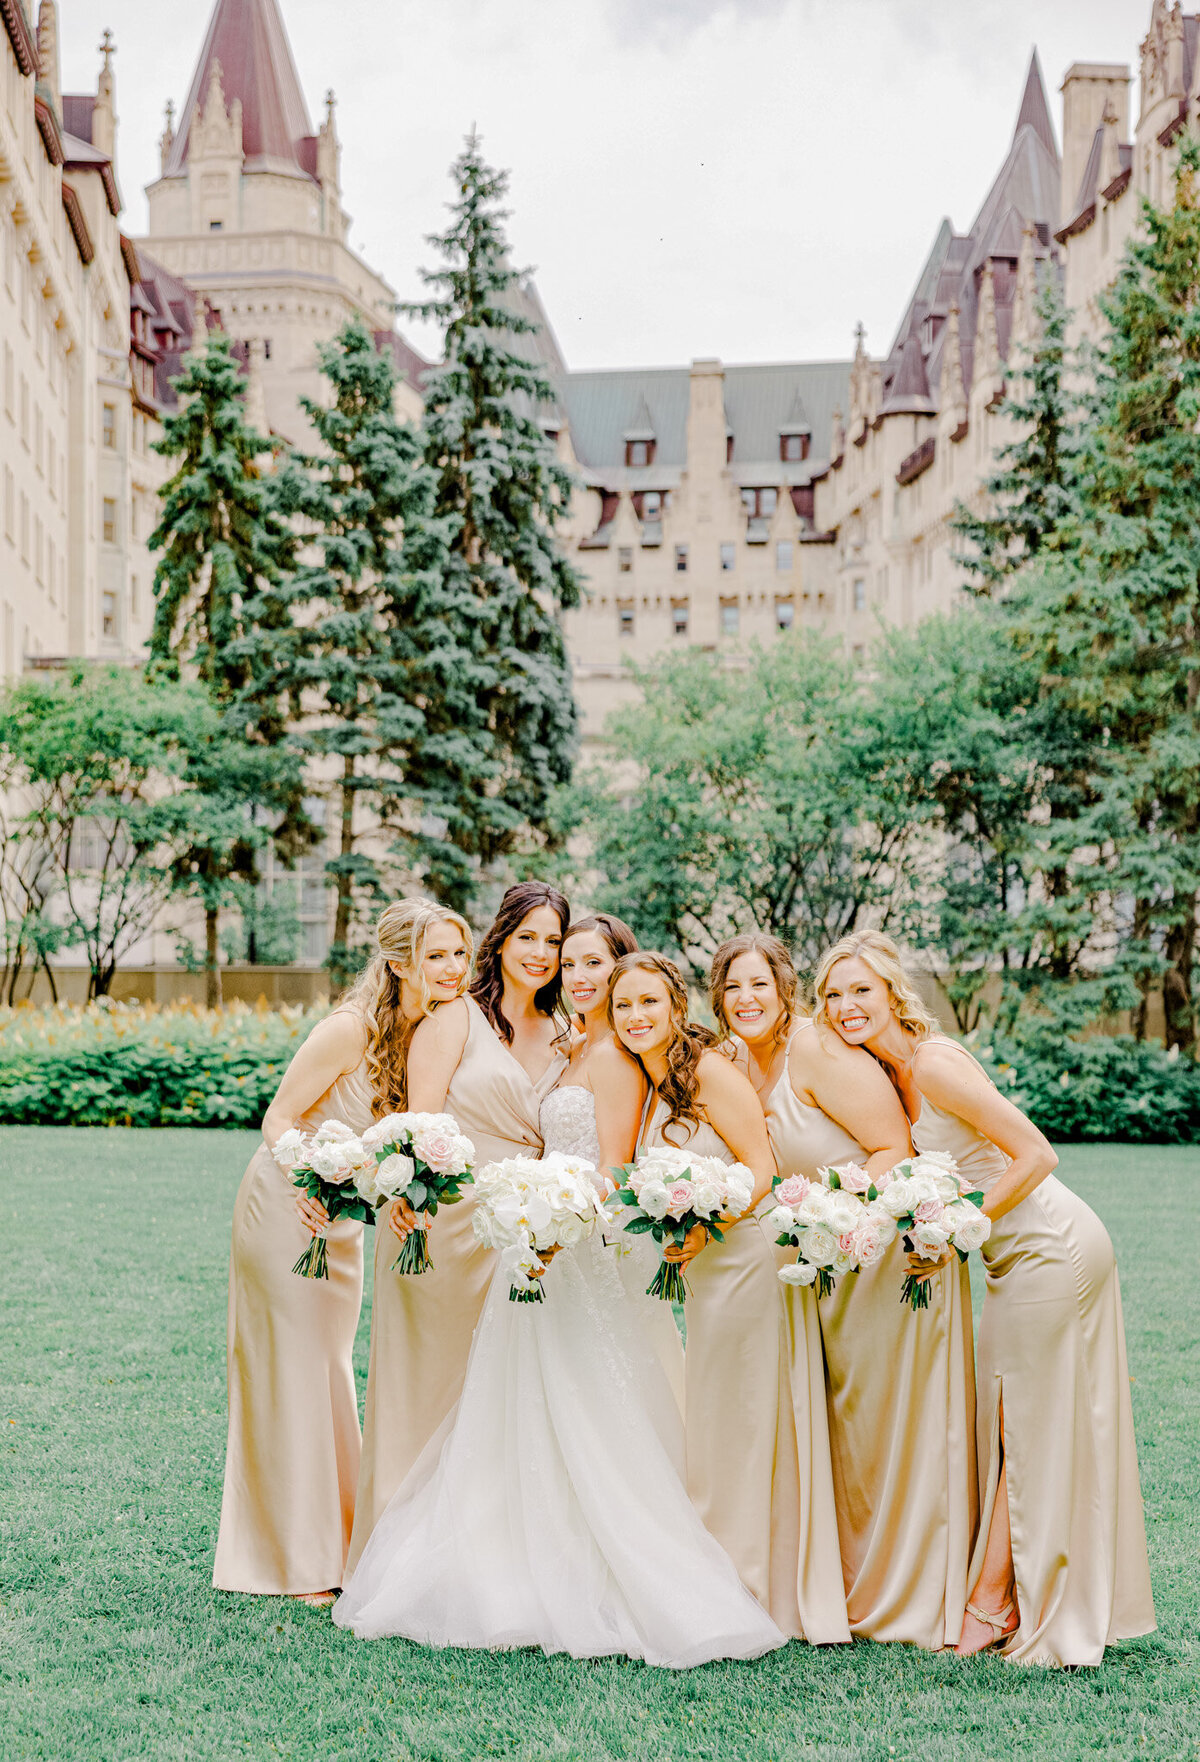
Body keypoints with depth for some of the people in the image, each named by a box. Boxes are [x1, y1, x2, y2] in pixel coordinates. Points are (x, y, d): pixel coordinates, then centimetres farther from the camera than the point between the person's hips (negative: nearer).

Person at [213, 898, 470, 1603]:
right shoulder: (352, 1029, -25)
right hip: (285, 1208, -7)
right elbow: (279, 1119, -20)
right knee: (290, 1373, 0)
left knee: (331, 1372, 15)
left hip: (344, 1220, 7)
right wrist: (304, 1186, -37)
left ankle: (332, 1547, 28)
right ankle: (297, 1559, 10)